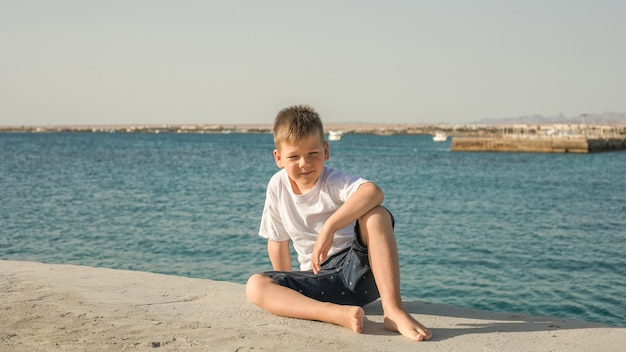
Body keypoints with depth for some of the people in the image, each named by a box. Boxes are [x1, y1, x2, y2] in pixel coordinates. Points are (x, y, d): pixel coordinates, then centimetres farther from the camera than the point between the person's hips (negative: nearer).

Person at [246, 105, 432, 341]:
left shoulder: (333, 181, -12)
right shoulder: (277, 187, 1)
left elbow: (373, 192, -36)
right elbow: (277, 242, 12)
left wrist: (329, 227, -40)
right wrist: (286, 292, 11)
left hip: (356, 268, -3)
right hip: (319, 280, 4)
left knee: (377, 215, -29)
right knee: (255, 286, -19)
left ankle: (393, 311, -33)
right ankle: (338, 314, -37)